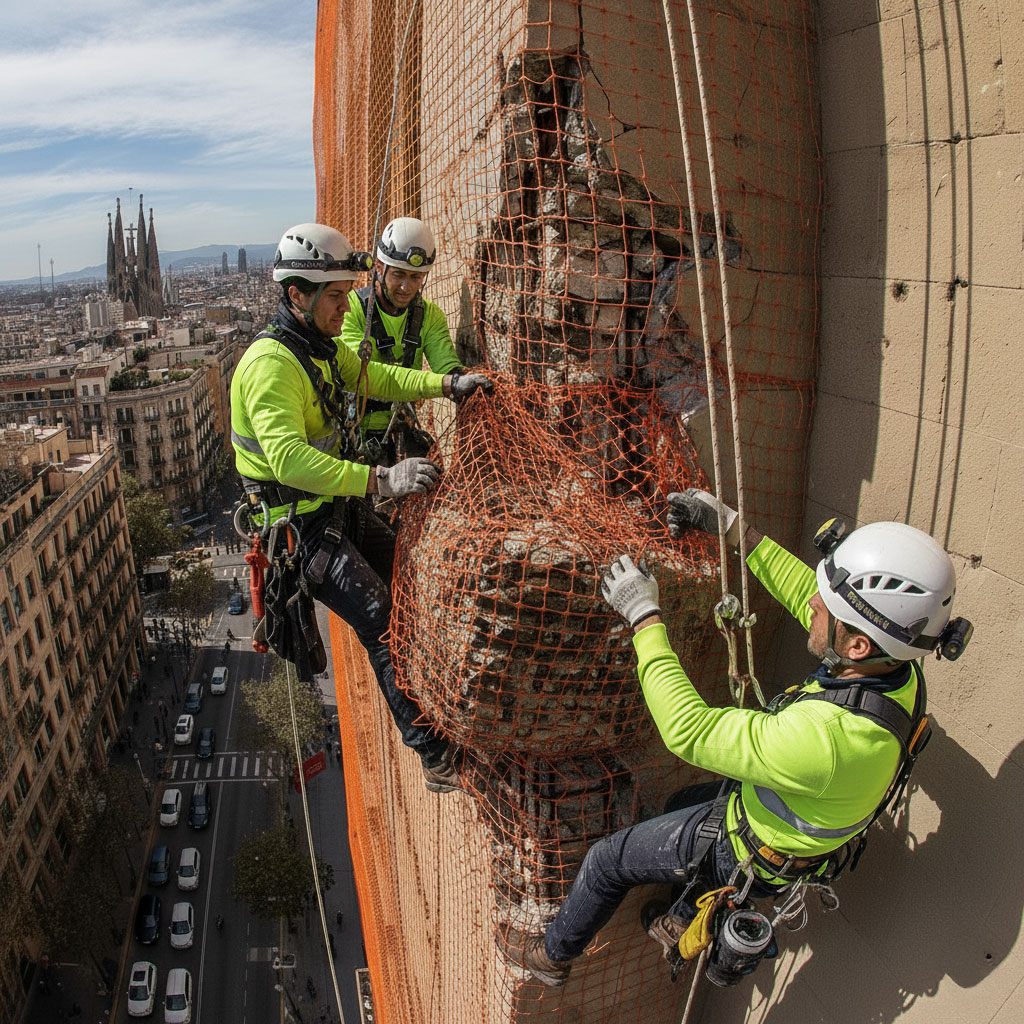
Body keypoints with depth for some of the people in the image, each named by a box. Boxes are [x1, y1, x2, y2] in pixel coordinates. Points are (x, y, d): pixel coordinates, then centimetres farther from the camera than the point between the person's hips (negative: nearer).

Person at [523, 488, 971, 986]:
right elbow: (803, 593, -6)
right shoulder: (895, 666, -22)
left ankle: (554, 955, 41)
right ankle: (684, 925, 57)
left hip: (755, 850, -7)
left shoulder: (830, 736, -47)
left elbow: (687, 730, -40)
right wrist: (732, 527, -9)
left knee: (606, 861, 11)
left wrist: (644, 615, -34)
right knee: (682, 804, 34)